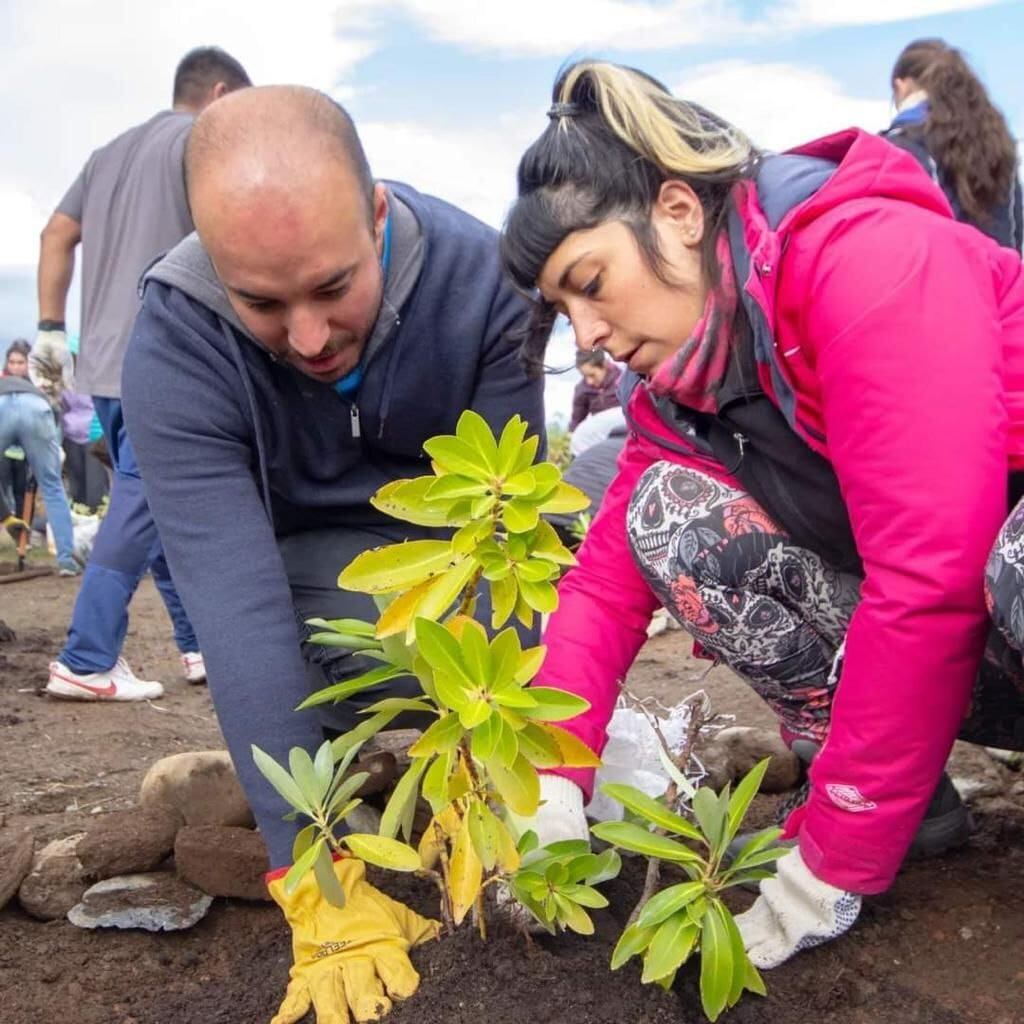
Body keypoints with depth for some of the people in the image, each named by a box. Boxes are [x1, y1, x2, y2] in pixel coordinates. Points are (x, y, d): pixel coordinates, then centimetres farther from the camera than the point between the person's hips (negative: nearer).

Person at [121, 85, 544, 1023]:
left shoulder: (479, 274, -26)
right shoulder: (175, 344, -30)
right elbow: (238, 609, -36)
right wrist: (322, 883, -38)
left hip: (446, 527, 4)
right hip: (307, 549, -4)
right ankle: (332, 737, 1)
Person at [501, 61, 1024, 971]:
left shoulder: (871, 257, -24)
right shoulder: (676, 387, 1)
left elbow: (931, 579, -29)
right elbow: (609, 575, -1)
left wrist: (831, 863, -22)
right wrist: (552, 786, -15)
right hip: (935, 650, 7)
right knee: (671, 515, -10)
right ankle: (916, 797, -1)